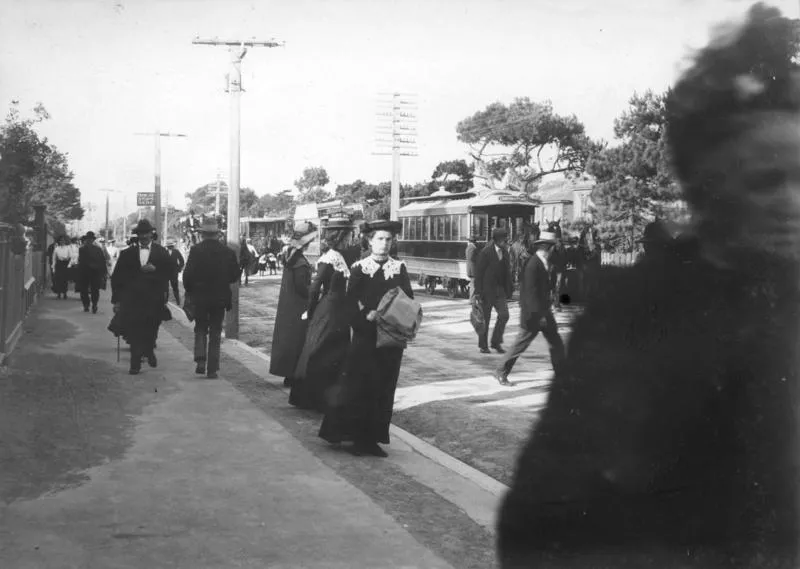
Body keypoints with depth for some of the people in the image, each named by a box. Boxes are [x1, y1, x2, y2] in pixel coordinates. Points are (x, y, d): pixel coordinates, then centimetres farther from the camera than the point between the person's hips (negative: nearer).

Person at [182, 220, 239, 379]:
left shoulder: (196, 250, -9)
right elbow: (235, 275, 1)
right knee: (215, 333, 9)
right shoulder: (227, 251, -3)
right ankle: (212, 369, 8)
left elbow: (188, 274, -11)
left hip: (200, 296, -1)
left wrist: (189, 291, 5)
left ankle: (200, 360, -4)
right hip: (220, 298, 1)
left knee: (200, 329, 16)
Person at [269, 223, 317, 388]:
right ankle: (292, 376, 4)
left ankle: (288, 374, 23)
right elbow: (302, 287, -21)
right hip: (297, 308, -9)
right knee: (297, 340, -1)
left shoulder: (291, 256, 7)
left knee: (287, 338, 14)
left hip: (286, 306, 9)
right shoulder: (300, 262, -20)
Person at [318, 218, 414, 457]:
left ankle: (374, 438, 13)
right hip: (365, 337, -3)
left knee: (384, 390, 5)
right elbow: (352, 302, -5)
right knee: (358, 386, -3)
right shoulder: (359, 268, 0)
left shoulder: (399, 268, 7)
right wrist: (367, 317, -18)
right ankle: (358, 439, 6)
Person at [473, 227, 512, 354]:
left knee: (504, 315, -6)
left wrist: (508, 290, 9)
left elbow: (506, 273, 13)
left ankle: (496, 342, 8)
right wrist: (478, 293, -14)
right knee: (485, 318, 3)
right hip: (486, 290, -5)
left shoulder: (504, 253, 7)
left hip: (499, 290, 5)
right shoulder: (485, 252, -11)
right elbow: (478, 273, -11)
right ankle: (483, 345, 16)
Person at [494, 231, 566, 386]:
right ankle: (501, 373, 11)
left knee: (557, 344, 10)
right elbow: (531, 292, -23)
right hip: (533, 313, -9)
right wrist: (538, 313, -24)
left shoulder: (544, 263, 8)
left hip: (543, 312, 9)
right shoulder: (532, 264, -20)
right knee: (520, 344, 0)